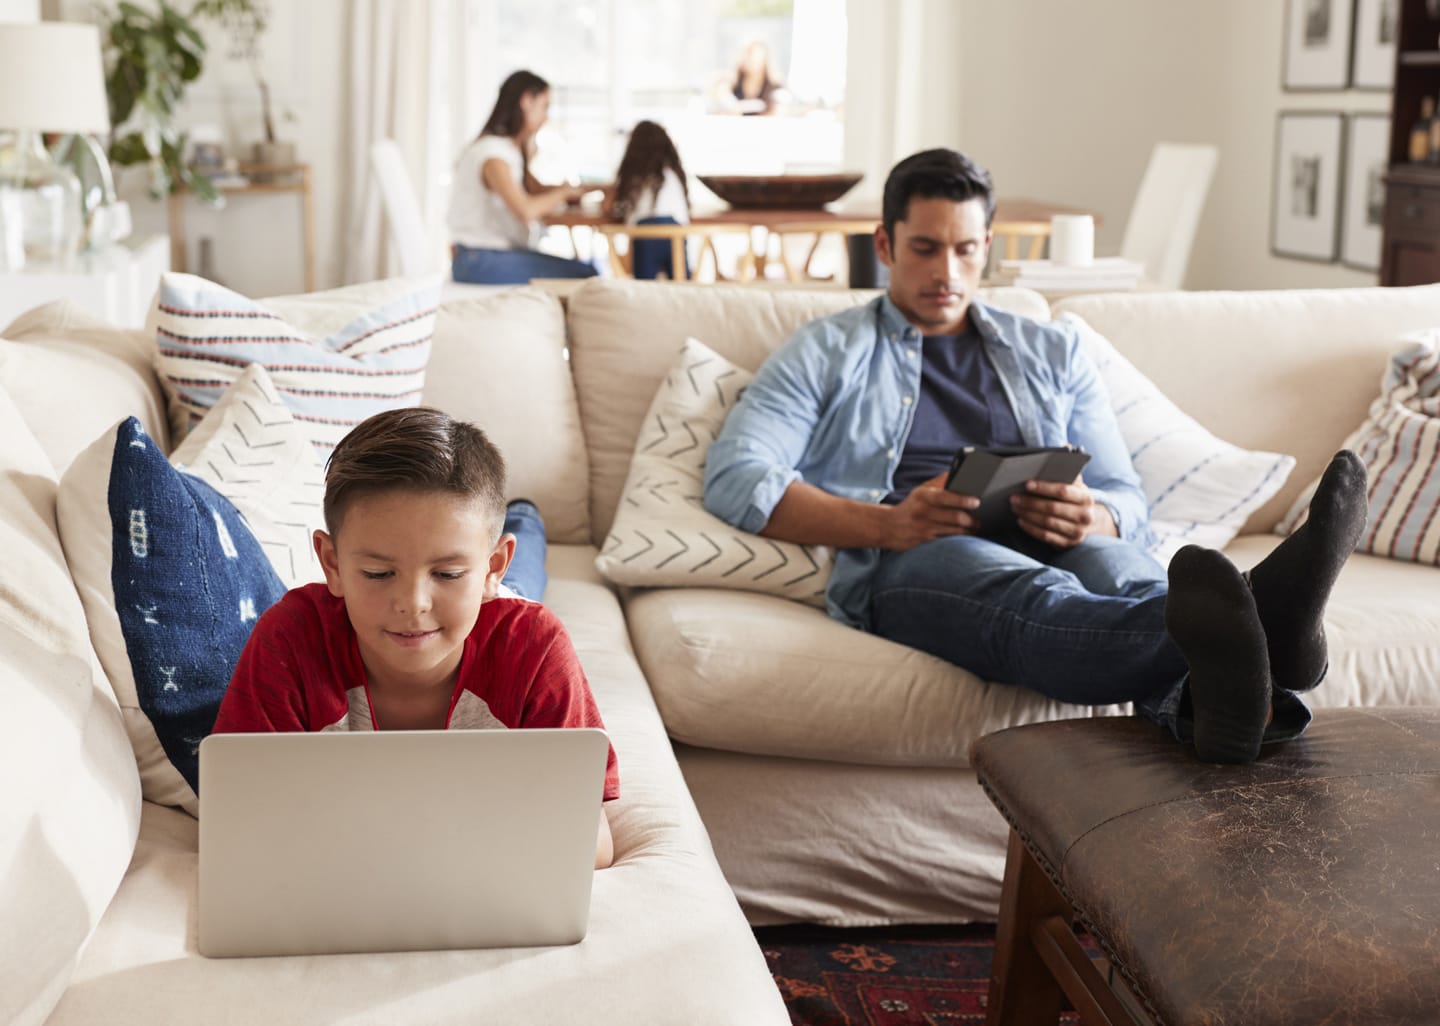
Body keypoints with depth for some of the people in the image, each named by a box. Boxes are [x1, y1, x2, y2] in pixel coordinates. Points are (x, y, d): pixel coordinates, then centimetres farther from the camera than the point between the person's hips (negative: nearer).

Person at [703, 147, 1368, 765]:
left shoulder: (1053, 354, 29)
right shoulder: (827, 353, 20)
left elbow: (1129, 503, 21)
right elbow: (733, 478, 3)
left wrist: (1094, 519, -8)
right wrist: (886, 524, -13)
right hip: (903, 561, -3)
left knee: (1114, 566, -36)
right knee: (1034, 598, -39)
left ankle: (1213, 698, -69)